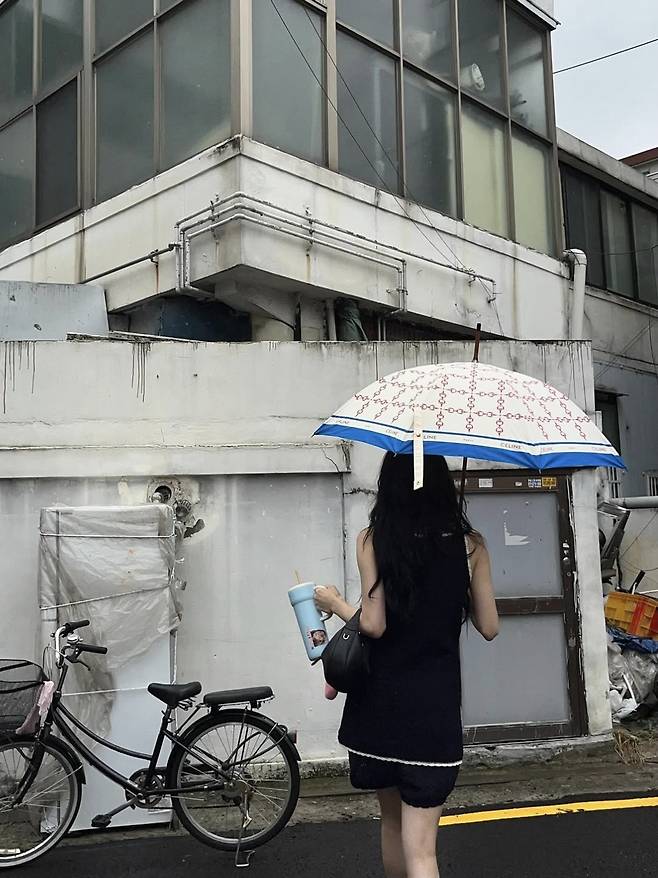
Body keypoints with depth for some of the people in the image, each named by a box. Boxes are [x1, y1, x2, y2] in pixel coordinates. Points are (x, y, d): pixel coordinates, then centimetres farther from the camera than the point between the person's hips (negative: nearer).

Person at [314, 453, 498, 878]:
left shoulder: (372, 540, -7)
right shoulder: (469, 544, -3)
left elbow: (373, 624, -12)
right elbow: (489, 627, 1)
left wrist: (336, 603, 6)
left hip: (380, 701, 1)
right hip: (436, 703, 0)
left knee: (392, 818, 24)